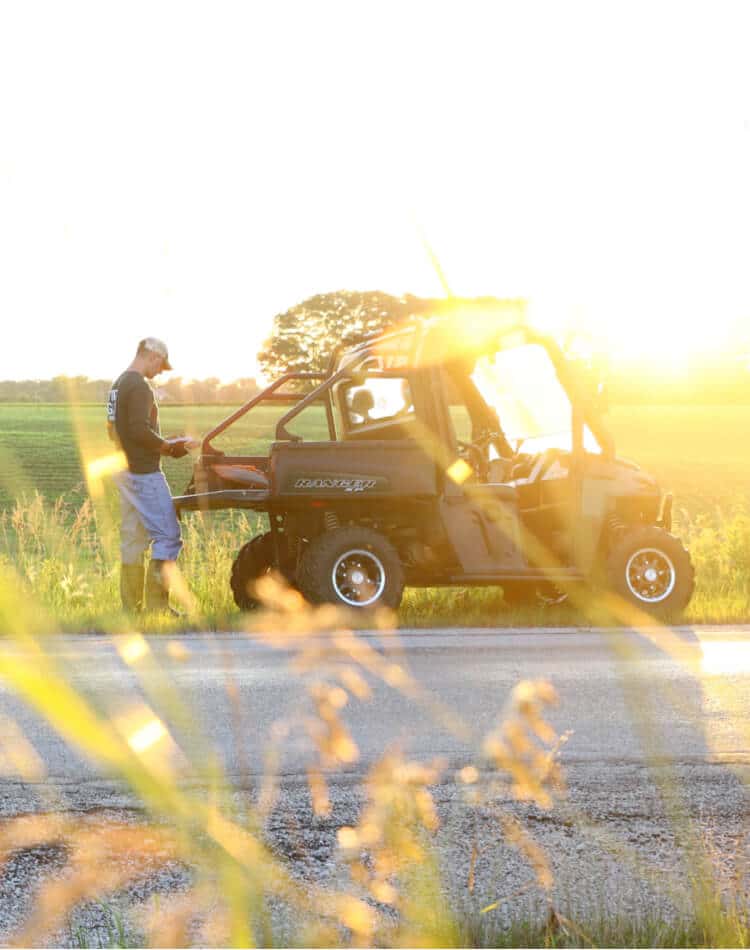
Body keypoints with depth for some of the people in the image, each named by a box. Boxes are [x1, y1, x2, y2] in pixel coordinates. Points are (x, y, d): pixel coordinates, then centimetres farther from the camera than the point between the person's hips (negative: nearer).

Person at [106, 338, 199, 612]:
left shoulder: (118, 385, 15)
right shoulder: (139, 387, -15)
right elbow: (140, 430, -24)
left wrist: (164, 445, 15)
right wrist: (168, 447, -9)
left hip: (125, 471, 10)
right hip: (144, 473, -10)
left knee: (132, 538, 12)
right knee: (167, 535, -6)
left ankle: (131, 606, 14)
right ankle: (156, 605, -8)